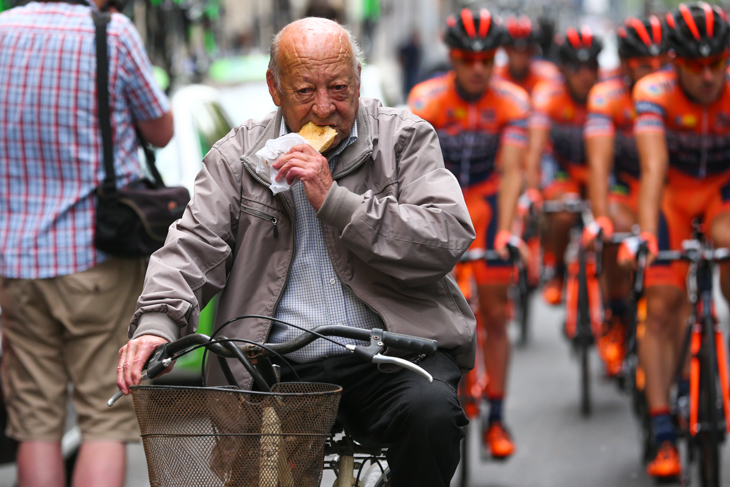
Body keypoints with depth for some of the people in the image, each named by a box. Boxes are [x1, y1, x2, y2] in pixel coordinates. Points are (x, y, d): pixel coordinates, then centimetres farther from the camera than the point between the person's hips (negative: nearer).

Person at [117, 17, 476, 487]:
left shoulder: (405, 138, 7)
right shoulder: (237, 156, 12)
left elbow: (448, 240, -7)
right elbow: (194, 246, 2)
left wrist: (334, 200, -13)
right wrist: (157, 322, -19)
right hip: (279, 367, 1)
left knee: (430, 413, -34)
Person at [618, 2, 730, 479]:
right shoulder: (655, 93, -27)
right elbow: (654, 167, -37)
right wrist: (645, 234, -51)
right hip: (674, 191, 0)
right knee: (663, 307, -11)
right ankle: (664, 438, -10)